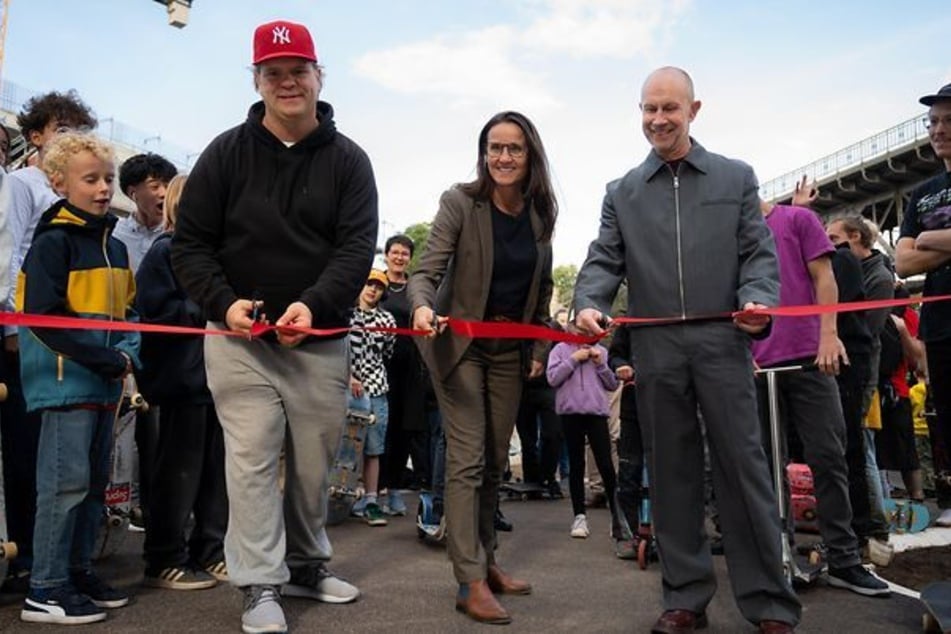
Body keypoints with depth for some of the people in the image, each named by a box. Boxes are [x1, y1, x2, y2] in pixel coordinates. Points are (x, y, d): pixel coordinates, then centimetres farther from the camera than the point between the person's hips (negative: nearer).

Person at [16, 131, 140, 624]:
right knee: (66, 481, -5)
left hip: (105, 384, 8)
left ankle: (78, 571, 26)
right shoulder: (53, 241, -10)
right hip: (65, 380, -8)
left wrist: (128, 353, -2)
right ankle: (46, 591, 6)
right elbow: (43, 317, -18)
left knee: (95, 482, 13)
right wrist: (107, 359, -18)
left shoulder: (115, 247, 15)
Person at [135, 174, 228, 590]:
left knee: (218, 468, 12)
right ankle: (164, 561, 14)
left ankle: (209, 553, 24)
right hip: (183, 378, -7)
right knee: (180, 470, 1)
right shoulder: (165, 250, -6)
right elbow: (156, 311, -16)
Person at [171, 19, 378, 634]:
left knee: (314, 462, 10)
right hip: (240, 336, -1)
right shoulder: (226, 152, 2)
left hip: (321, 339, 1)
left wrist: (313, 305, -22)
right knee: (252, 458, -5)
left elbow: (358, 247, -7)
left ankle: (308, 564, 30)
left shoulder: (349, 159, 3)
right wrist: (223, 303, -15)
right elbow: (190, 242, 2)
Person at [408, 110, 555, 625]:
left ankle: (485, 561, 25)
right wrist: (422, 307, -41)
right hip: (459, 342, -5)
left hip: (510, 349, 5)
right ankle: (470, 582, -2)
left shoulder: (541, 212, -1)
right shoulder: (460, 202, -15)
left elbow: (541, 285, 9)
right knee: (466, 459, -8)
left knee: (495, 462, 11)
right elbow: (425, 272, -20)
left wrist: (539, 347, 7)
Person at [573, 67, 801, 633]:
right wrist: (589, 304, -14)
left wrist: (759, 299, -15)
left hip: (723, 339, -1)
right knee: (672, 471, 7)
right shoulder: (622, 193, 14)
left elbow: (759, 252, 5)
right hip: (655, 347, 2)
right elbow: (604, 261, 6)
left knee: (743, 464, -1)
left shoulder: (736, 177, 12)